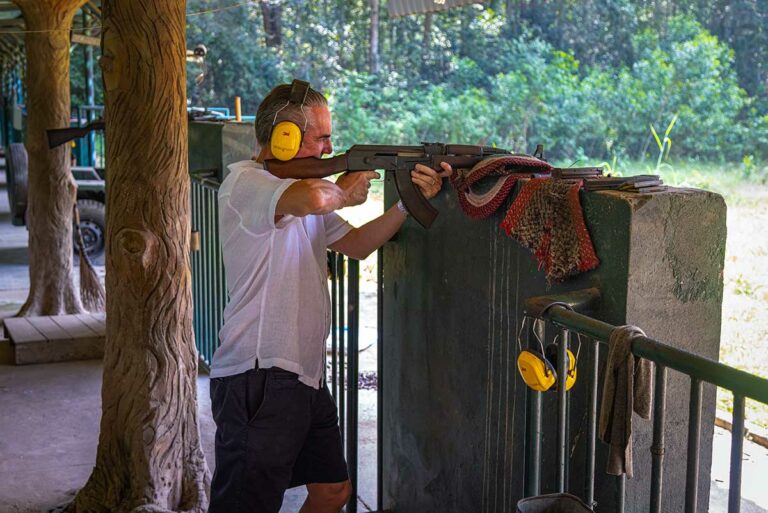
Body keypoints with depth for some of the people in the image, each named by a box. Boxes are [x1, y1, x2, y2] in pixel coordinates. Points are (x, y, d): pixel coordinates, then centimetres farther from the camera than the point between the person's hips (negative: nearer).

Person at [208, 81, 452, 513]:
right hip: (258, 378, -10)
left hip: (307, 376, 10)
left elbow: (356, 244, 20)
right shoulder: (245, 181, -12)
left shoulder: (299, 182, 19)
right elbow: (312, 198, -34)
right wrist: (344, 192, -10)